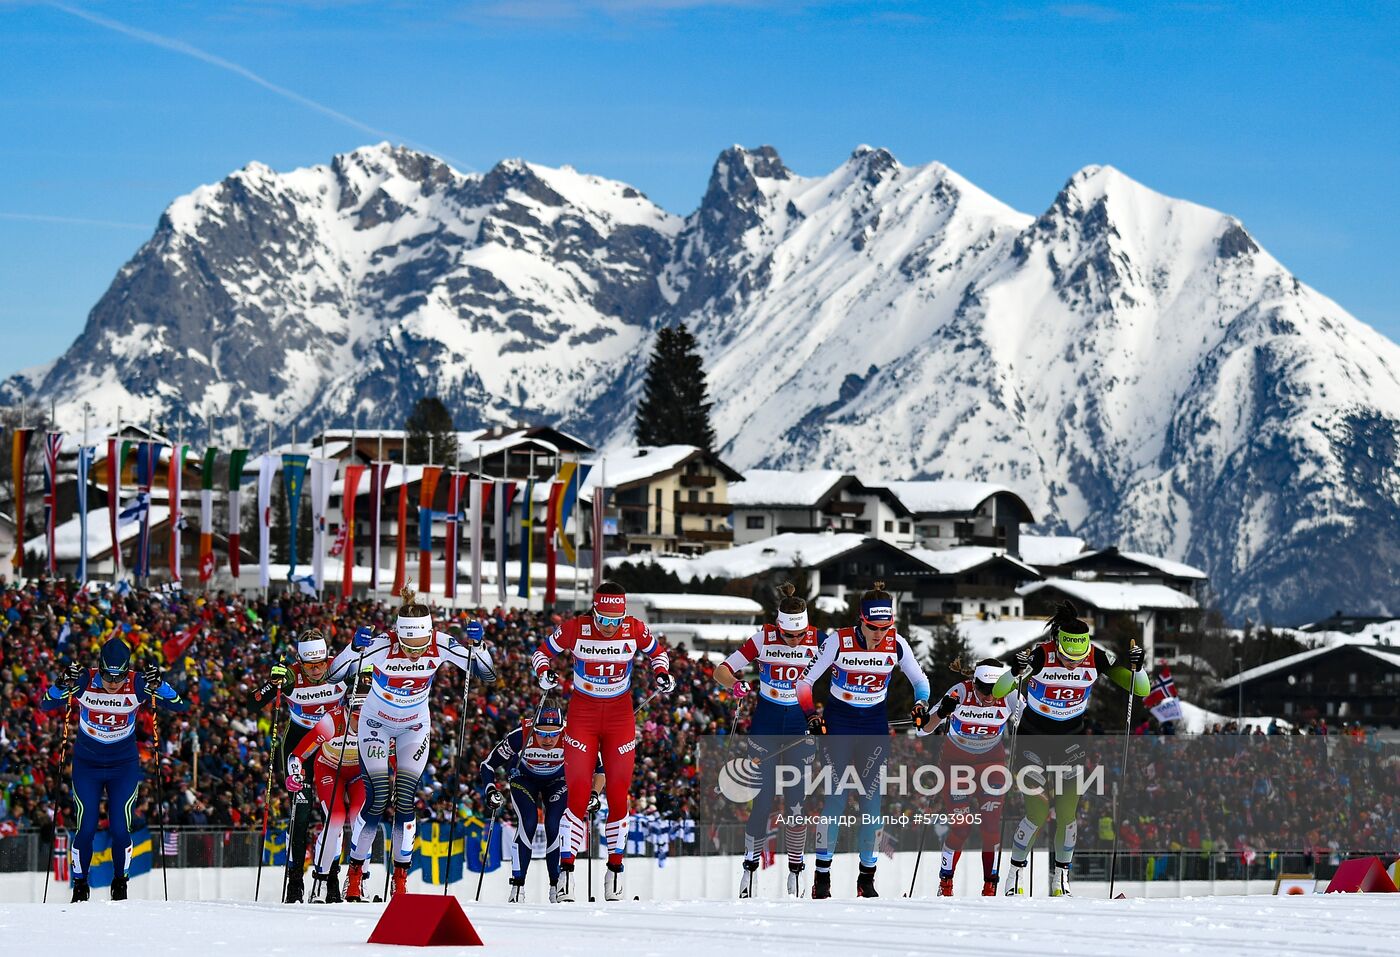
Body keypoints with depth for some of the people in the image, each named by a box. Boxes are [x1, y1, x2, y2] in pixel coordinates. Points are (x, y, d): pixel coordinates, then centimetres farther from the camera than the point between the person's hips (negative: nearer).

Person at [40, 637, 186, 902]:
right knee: (86, 830, -3)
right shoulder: (84, 681, -19)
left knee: (120, 830, -5)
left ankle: (120, 884, 17)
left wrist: (158, 685, -36)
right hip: (87, 766, 0)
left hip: (124, 766, 0)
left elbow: (180, 706, -19)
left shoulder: (137, 684, -18)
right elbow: (46, 705, -17)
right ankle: (80, 887, 16)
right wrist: (64, 686, -36)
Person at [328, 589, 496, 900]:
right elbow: (334, 675, -30)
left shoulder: (440, 645, -24)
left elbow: (487, 675, -16)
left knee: (405, 800, -6)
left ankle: (401, 877, 6)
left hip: (415, 727, 2)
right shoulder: (382, 645, -30)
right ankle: (355, 872, 5)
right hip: (376, 723, -2)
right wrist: (355, 649, -47)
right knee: (377, 798, -11)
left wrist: (476, 644, -34)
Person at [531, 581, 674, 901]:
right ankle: (566, 869, -5)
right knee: (578, 795, -9)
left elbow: (658, 652, 9)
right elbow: (543, 651, 1)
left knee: (618, 795, 1)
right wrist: (544, 673, -19)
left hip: (620, 717, 1)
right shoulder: (574, 629, -15)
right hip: (582, 716, -1)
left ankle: (615, 868, 14)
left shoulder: (635, 630, -11)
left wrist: (662, 674, -10)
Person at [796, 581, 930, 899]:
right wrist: (811, 715, -21)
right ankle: (822, 876, -4)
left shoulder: (896, 644, -9)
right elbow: (805, 680, -9)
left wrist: (922, 704, -13)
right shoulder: (838, 640, -17)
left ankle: (867, 879, 7)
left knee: (871, 797, 0)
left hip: (874, 726, 2)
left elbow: (920, 680, 6)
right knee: (837, 795, -9)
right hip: (838, 722, -2)